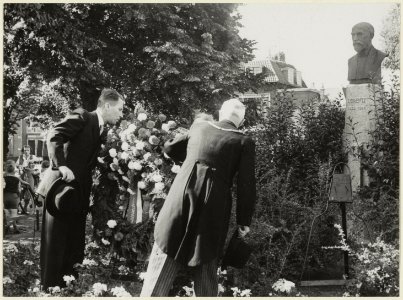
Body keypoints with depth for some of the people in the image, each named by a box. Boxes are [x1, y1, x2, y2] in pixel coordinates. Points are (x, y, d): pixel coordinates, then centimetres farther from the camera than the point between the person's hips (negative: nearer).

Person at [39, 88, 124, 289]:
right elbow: (54, 137, -19)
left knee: (75, 242, 9)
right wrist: (61, 165, -27)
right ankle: (50, 287, 6)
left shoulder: (103, 131, 16)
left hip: (79, 190, 8)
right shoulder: (82, 117, -7)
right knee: (55, 241, -1)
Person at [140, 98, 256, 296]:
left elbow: (169, 148, 25)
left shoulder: (199, 127, 12)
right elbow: (246, 187, -1)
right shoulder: (244, 142, 3)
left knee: (163, 264, 8)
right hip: (213, 210, -1)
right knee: (206, 271, 11)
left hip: (181, 198, 2)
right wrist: (244, 221, 7)